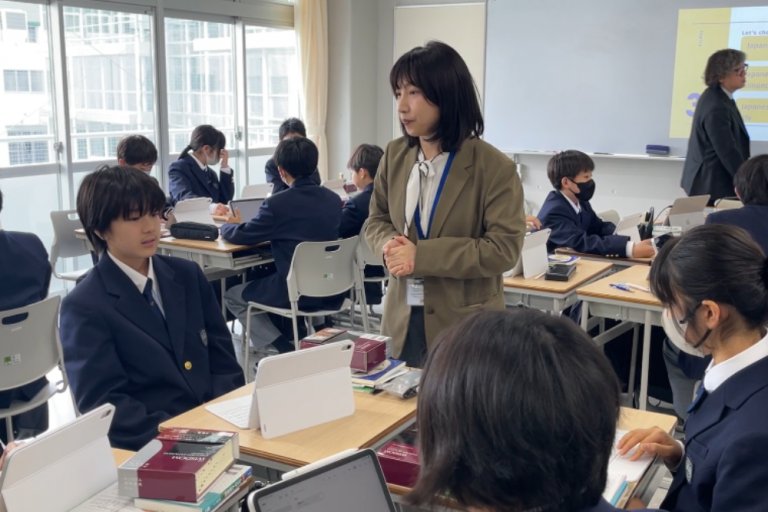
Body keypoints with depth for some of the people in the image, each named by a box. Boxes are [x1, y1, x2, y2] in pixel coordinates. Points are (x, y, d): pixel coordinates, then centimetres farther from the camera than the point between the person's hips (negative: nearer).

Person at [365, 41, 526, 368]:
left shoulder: (494, 168, -14)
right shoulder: (395, 155, 3)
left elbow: (503, 249, -18)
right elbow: (376, 220, 12)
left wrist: (421, 256, -22)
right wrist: (391, 246, -13)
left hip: (465, 324, -4)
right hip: (402, 317, 5)